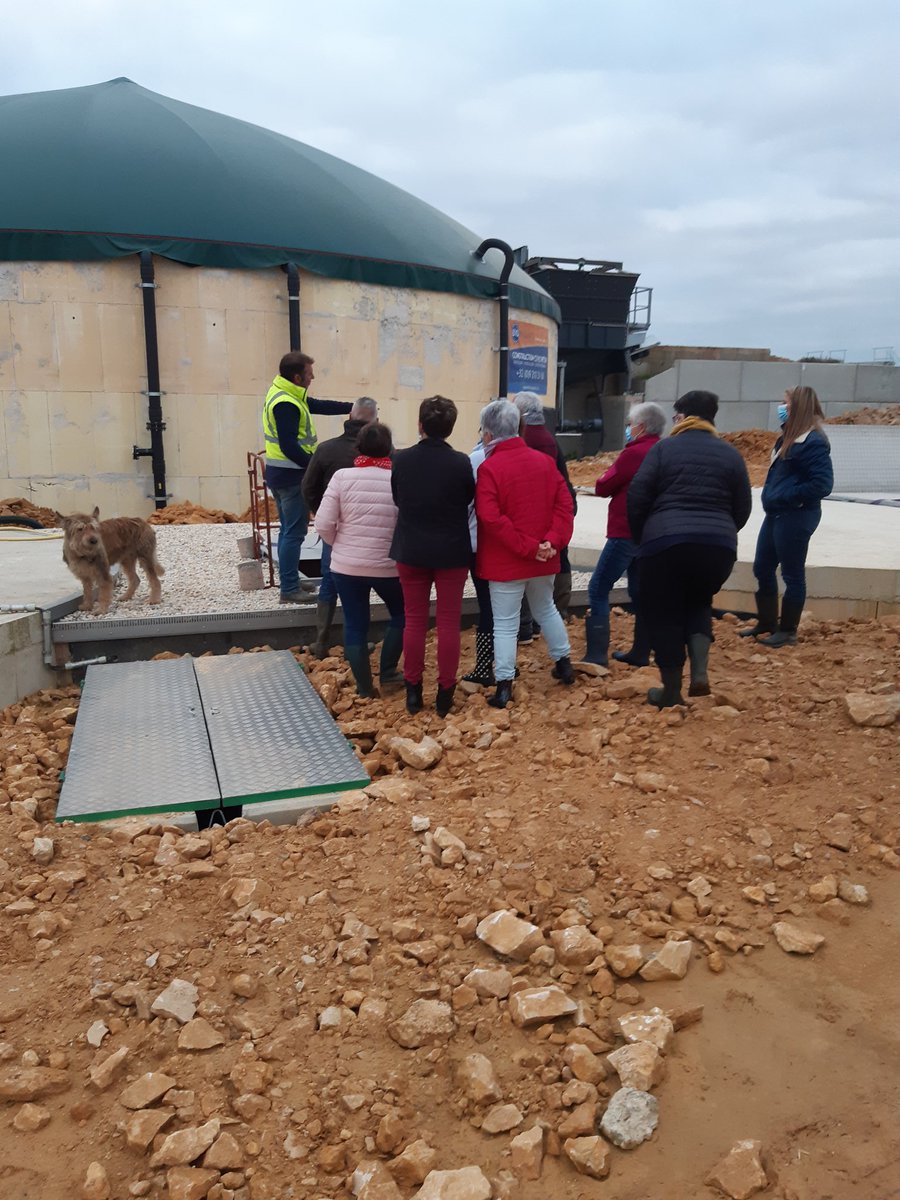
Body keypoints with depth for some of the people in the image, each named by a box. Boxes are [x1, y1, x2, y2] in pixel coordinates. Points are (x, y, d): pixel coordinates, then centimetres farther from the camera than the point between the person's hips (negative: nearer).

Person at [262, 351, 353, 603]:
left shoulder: (283, 394, 12)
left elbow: (319, 405, 17)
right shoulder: (286, 404, -20)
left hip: (279, 473, 11)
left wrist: (352, 407, 17)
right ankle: (289, 590, -2)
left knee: (288, 530, 16)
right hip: (291, 476, -11)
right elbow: (289, 447, -25)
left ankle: (290, 582, 25)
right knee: (294, 533, -6)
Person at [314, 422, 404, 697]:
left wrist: (341, 546, 10)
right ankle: (387, 672, 23)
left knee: (355, 625, 12)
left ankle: (364, 687, 18)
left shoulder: (342, 476, -7)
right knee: (402, 614, 23)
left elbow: (323, 524, -9)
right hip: (388, 566, -1)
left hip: (346, 566, 1)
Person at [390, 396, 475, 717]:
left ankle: (413, 691, 17)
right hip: (452, 553, -2)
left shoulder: (401, 460, -7)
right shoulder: (461, 463, -13)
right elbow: (470, 500, 2)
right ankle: (445, 693, 11)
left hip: (411, 551, 2)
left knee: (415, 622, 10)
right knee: (449, 623, 6)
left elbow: (397, 500, 5)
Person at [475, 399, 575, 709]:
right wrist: (554, 541, -10)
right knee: (546, 609, 25)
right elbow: (564, 504, -1)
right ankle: (564, 663, 35)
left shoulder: (489, 468, -13)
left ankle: (504, 686, 4)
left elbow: (491, 518, -22)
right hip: (544, 559, 5)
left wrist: (527, 547, -18)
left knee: (505, 624, 2)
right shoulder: (544, 461, 4)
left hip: (505, 561, -5)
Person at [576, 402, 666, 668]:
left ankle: (596, 655, -11)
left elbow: (602, 487, -8)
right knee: (639, 591, 15)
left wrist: (603, 482, 11)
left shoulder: (634, 453, -14)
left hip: (625, 533, -8)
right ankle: (640, 653, 19)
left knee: (598, 588, -5)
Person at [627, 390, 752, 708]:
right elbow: (742, 508, 13)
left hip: (666, 542, -3)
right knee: (698, 603, 25)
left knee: (664, 614, 10)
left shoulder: (663, 448, 5)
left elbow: (637, 498, -2)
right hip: (719, 546, 3)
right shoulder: (730, 453, 13)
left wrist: (641, 538, 12)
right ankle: (700, 671, 5)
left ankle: (671, 691, 15)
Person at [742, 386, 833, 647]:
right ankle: (767, 623, 27)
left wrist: (787, 497, -18)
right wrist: (772, 496, 8)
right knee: (762, 569, 14)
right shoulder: (790, 437, 11)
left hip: (796, 518, -10)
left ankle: (788, 631, 13)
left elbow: (823, 484, -22)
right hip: (776, 515, 10)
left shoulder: (813, 442, -17)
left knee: (792, 575, 2)